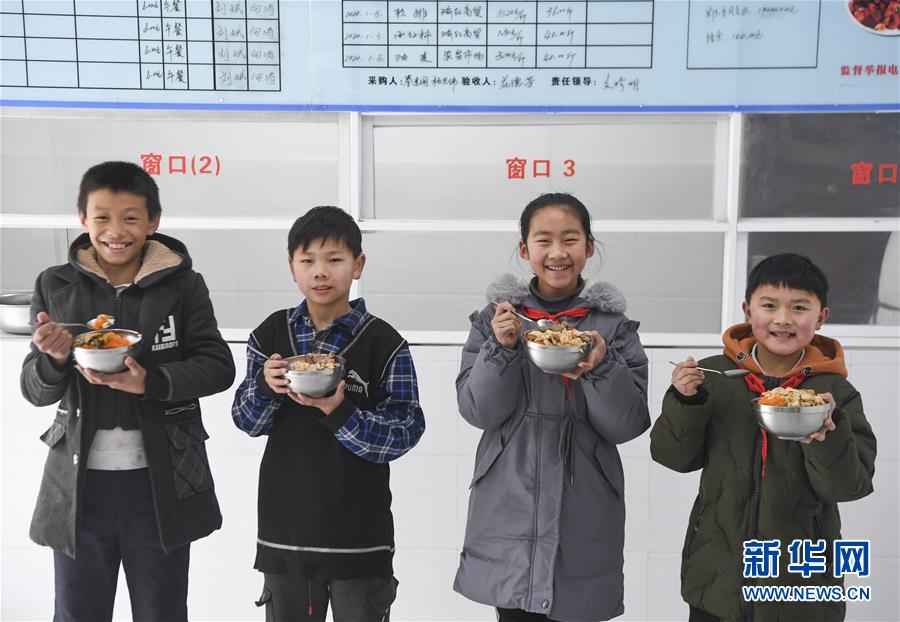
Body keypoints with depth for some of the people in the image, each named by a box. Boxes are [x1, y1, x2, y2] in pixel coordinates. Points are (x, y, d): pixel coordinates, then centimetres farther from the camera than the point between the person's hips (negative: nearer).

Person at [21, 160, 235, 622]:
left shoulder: (182, 285, -4)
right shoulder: (55, 287, 1)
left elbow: (219, 366, -8)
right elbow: (35, 391, 2)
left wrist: (150, 382, -23)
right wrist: (55, 358, -20)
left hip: (161, 480, -1)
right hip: (79, 480, 1)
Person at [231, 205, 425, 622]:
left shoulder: (383, 343, -9)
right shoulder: (272, 334, 1)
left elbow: (404, 434, -13)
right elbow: (247, 422, 4)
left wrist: (338, 411, -26)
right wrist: (265, 387, -16)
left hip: (359, 535, -3)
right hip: (284, 528, 3)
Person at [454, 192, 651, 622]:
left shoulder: (614, 324, 0)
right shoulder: (497, 315, 2)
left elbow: (627, 426, -4)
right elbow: (478, 411, -3)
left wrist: (602, 367, -21)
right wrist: (501, 348, -18)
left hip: (584, 512, 0)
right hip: (510, 508, 1)